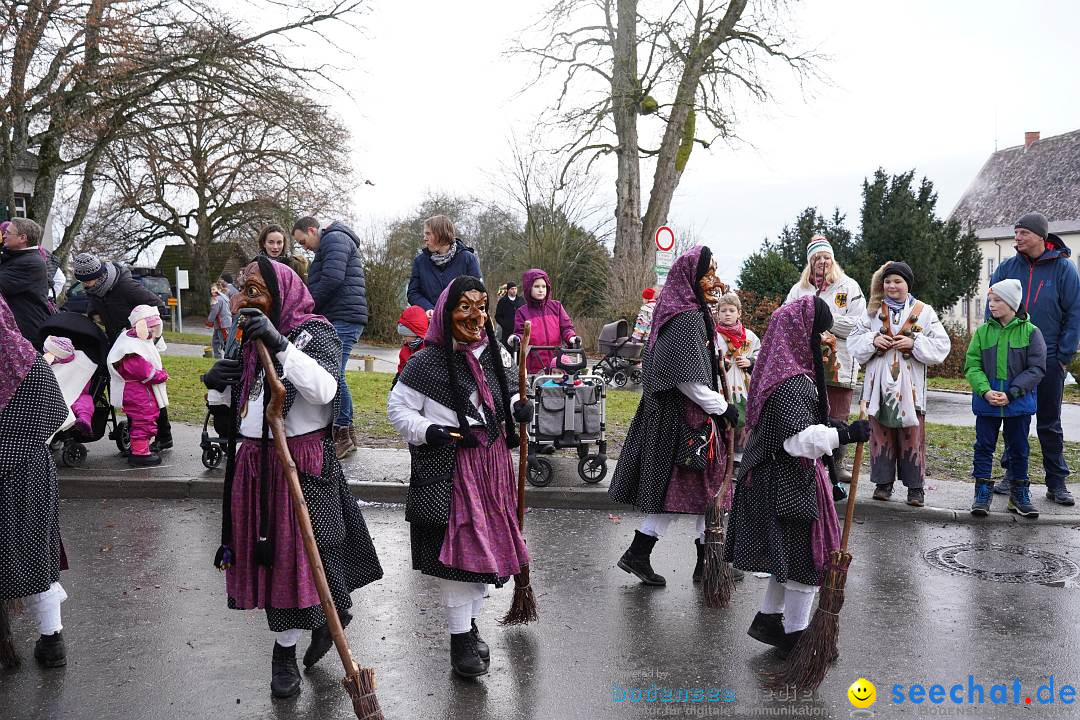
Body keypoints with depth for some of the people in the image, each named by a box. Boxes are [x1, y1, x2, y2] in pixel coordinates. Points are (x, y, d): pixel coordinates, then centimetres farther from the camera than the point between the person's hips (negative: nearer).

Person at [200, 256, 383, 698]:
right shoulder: (251, 337, 12)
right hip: (256, 461, 7)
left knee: (302, 550, 0)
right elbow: (237, 402, 21)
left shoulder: (314, 333, -10)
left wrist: (280, 345, -37)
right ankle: (285, 648, 29)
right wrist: (218, 384, -1)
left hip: (302, 460, -7)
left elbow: (324, 388, -28)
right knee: (268, 551, 12)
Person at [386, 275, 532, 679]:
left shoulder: (490, 356, 9)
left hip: (491, 465, 7)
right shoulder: (428, 362, -11)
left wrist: (517, 407, 4)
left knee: (486, 544, 14)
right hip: (449, 472, -7)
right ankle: (460, 638, 12)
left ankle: (470, 622, 33)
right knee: (455, 551, -3)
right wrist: (428, 431, -21)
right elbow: (397, 408, -6)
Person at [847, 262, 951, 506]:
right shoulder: (873, 311, 9)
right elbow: (854, 341, 7)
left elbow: (941, 346, -2)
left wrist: (914, 343, -15)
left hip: (909, 383, -2)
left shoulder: (924, 312, 3)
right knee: (881, 434, 7)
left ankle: (915, 486, 12)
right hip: (879, 383, 2)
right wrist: (873, 340, -10)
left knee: (912, 437, 3)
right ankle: (883, 482, 17)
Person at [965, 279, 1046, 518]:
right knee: (984, 446, 5)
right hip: (986, 402, 1)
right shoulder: (983, 331, 1)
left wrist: (1010, 394, -17)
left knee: (1019, 448, 11)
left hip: (1019, 402, -1)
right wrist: (985, 391, -18)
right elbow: (972, 365, -2)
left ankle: (1020, 494, 23)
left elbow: (1036, 369, -8)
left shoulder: (1030, 332, -5)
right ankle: (983, 492, 14)